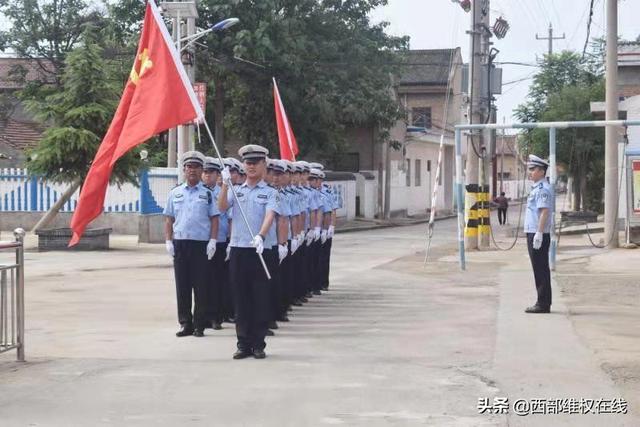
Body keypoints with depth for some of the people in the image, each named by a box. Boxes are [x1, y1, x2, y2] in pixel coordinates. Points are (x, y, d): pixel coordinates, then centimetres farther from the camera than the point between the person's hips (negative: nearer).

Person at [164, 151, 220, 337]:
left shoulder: (207, 194, 6)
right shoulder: (175, 193, 12)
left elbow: (214, 219, 3)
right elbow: (169, 219, 12)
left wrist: (212, 241, -7)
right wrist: (169, 241, 3)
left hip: (201, 244, -2)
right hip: (180, 244, 2)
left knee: (201, 287, -1)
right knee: (182, 286, 4)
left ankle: (199, 325, 6)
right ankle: (185, 323, 12)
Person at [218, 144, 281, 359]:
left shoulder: (270, 193, 3)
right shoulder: (235, 191, 13)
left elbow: (270, 216, -14)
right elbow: (222, 207, -4)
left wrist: (260, 236, -31)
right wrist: (225, 185, -18)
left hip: (259, 251, -3)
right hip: (237, 250, 3)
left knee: (260, 299, 1)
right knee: (240, 299, 6)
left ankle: (258, 344, 9)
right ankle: (244, 344, 13)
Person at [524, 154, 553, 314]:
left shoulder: (543, 189, -14)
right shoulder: (537, 188, 17)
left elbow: (545, 212, -21)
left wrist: (539, 234, -25)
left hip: (538, 235, -10)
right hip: (533, 233, 10)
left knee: (541, 270, -6)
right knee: (540, 270, 12)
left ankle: (543, 304, -4)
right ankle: (543, 303, 17)